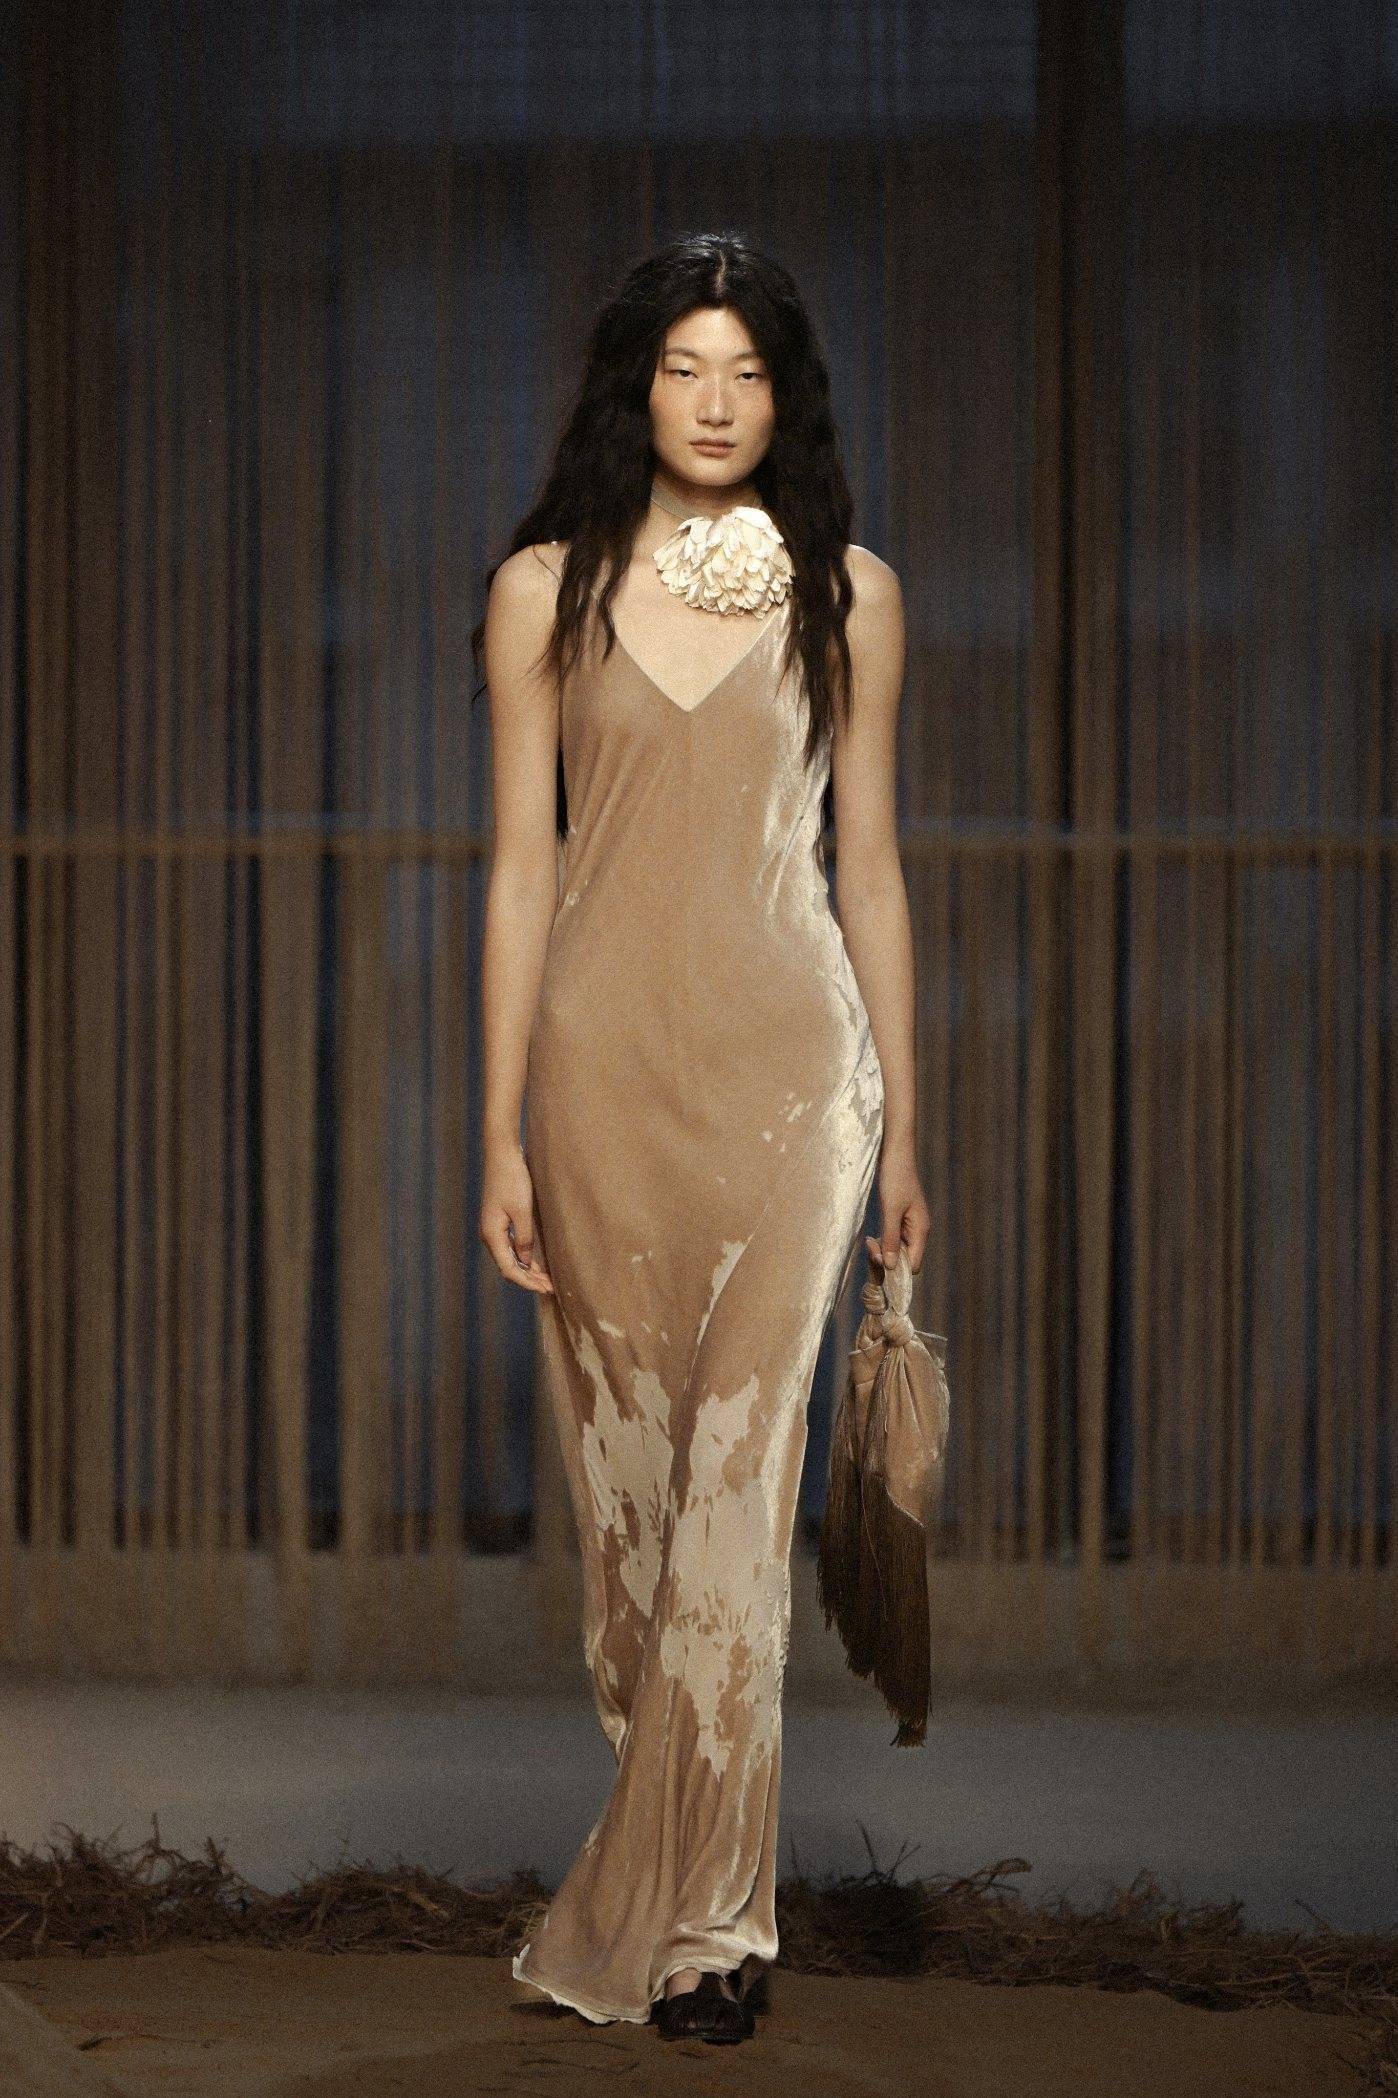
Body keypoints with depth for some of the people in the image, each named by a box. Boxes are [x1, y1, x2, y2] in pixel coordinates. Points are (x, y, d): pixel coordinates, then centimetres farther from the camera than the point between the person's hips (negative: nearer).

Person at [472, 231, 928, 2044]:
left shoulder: (847, 594, 6)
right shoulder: (549, 591, 5)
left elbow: (869, 867, 9)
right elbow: (522, 865, 5)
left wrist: (900, 1128, 7)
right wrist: (501, 1128, 0)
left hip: (790, 1062, -1)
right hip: (605, 1060, 1)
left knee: (737, 1483, -7)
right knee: (623, 1468, 5)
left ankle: (691, 1908, -4)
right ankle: (680, 1850, 20)